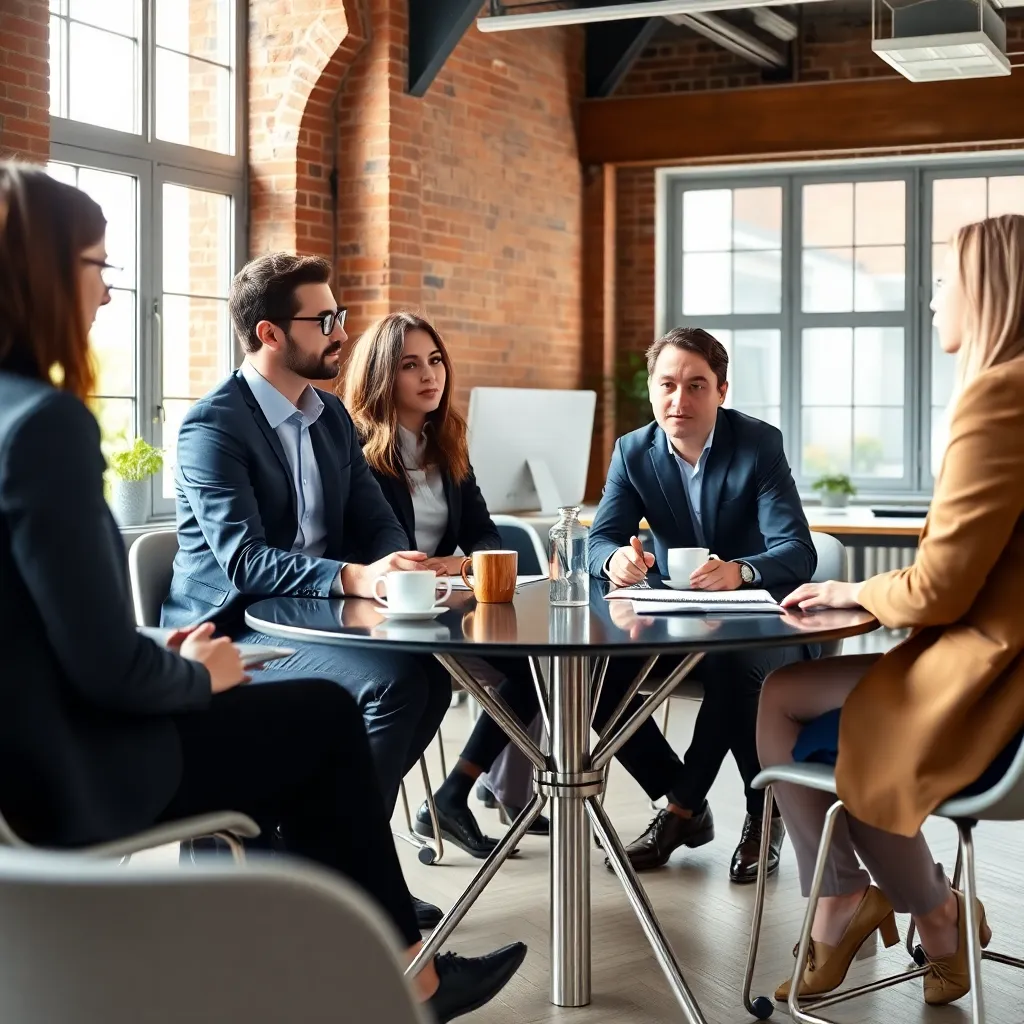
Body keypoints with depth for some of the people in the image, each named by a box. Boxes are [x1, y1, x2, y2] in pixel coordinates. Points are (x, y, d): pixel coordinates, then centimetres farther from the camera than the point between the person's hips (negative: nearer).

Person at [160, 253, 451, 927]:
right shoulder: (213, 427, -14)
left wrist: (403, 570, -16)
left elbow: (376, 523, 9)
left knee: (431, 673, -16)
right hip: (232, 635, -8)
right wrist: (354, 577, -39)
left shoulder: (332, 416, 11)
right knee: (392, 679, -26)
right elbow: (242, 560, -25)